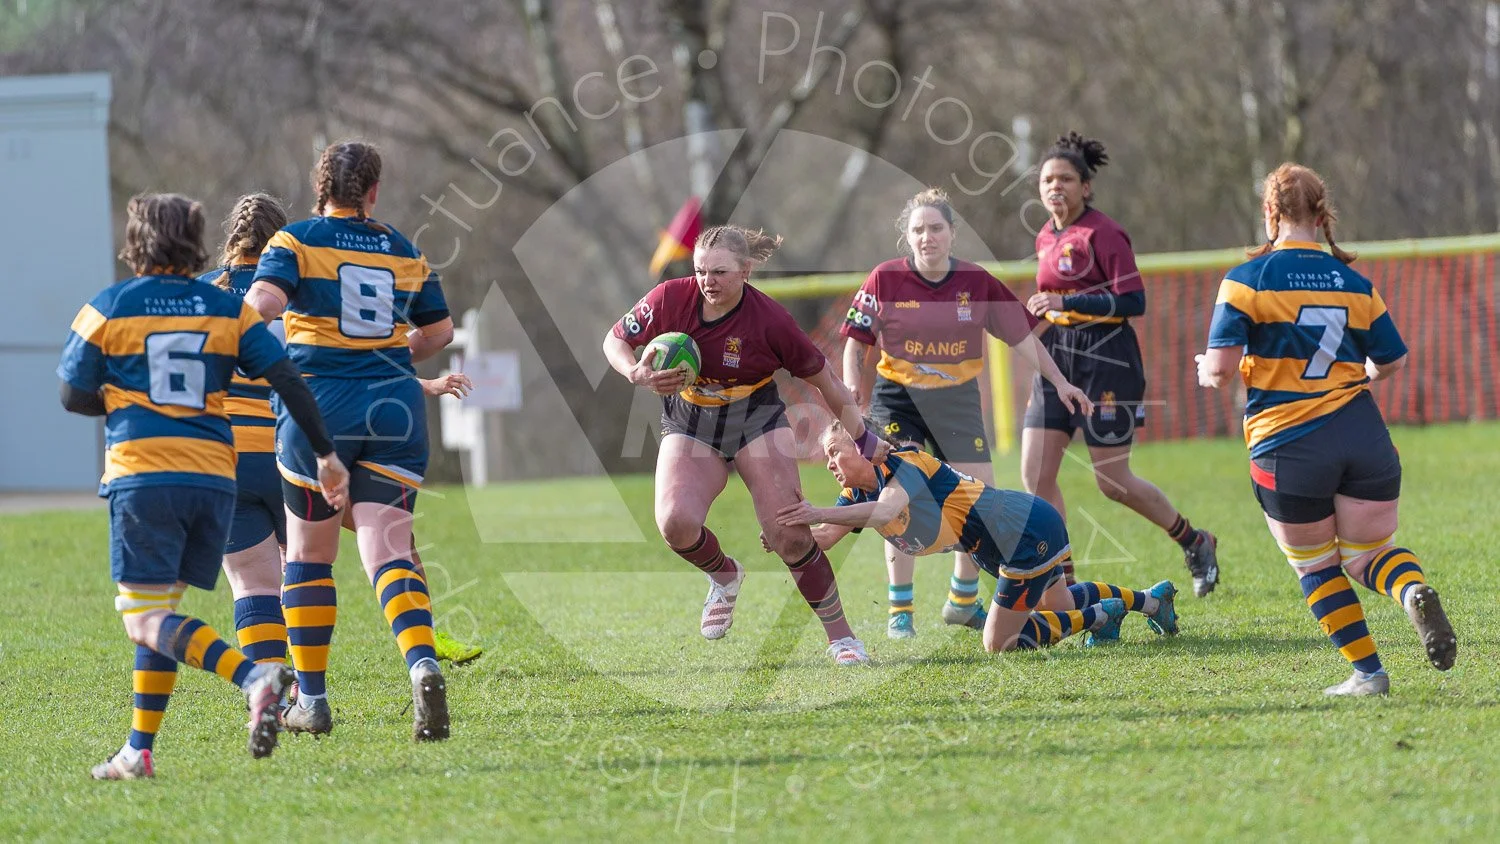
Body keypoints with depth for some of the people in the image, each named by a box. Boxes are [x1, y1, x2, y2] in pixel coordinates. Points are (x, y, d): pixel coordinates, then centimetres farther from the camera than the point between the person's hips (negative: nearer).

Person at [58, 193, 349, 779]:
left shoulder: (108, 308, 2)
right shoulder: (226, 309, 8)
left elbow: (74, 396, 7)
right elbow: (288, 381, 2)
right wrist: (326, 454, 7)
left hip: (142, 475, -4)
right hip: (213, 477, 4)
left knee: (144, 619, -7)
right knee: (158, 613, 16)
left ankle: (253, 677, -31)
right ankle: (139, 753, 13)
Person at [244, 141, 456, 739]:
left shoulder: (297, 241, -1)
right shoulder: (403, 251, 11)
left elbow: (264, 299, -19)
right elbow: (440, 332, 20)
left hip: (319, 407, -2)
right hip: (395, 409, 2)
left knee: (308, 555, 13)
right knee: (388, 553, -4)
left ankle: (311, 699, 15)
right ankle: (424, 666, -30)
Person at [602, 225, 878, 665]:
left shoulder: (769, 319, -21)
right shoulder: (670, 299, -16)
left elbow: (821, 377, -8)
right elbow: (615, 341, -2)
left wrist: (862, 438, -1)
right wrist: (637, 374, -24)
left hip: (756, 420, -2)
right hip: (689, 425, 2)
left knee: (789, 535, -11)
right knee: (675, 522, -22)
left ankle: (841, 636, 4)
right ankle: (724, 576, 12)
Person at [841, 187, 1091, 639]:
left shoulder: (977, 282, -5)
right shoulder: (885, 280, -10)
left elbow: (1021, 333, 3)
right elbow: (856, 340, -2)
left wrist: (1059, 381, 2)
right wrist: (852, 385, -17)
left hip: (957, 398, 2)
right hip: (897, 397, -2)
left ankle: (963, 601, 19)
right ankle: (899, 611, 1)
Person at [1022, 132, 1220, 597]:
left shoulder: (1102, 234, -12)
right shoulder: (1046, 238, 12)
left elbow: (1132, 301, -18)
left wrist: (1066, 303, -23)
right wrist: (1041, 311, 8)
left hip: (1105, 361, -8)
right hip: (1058, 358, 8)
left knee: (1114, 482, -4)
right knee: (1035, 474, -3)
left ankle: (1195, 543, 18)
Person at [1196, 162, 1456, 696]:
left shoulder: (1247, 280, -5)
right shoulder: (1353, 282, 8)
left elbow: (1220, 368, -12)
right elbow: (1392, 362, 15)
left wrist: (1206, 372, 11)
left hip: (1287, 447, -3)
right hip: (1362, 436, 3)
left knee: (1315, 566, 14)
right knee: (1369, 555, 12)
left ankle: (1367, 671, 10)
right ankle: (1414, 591, -21)